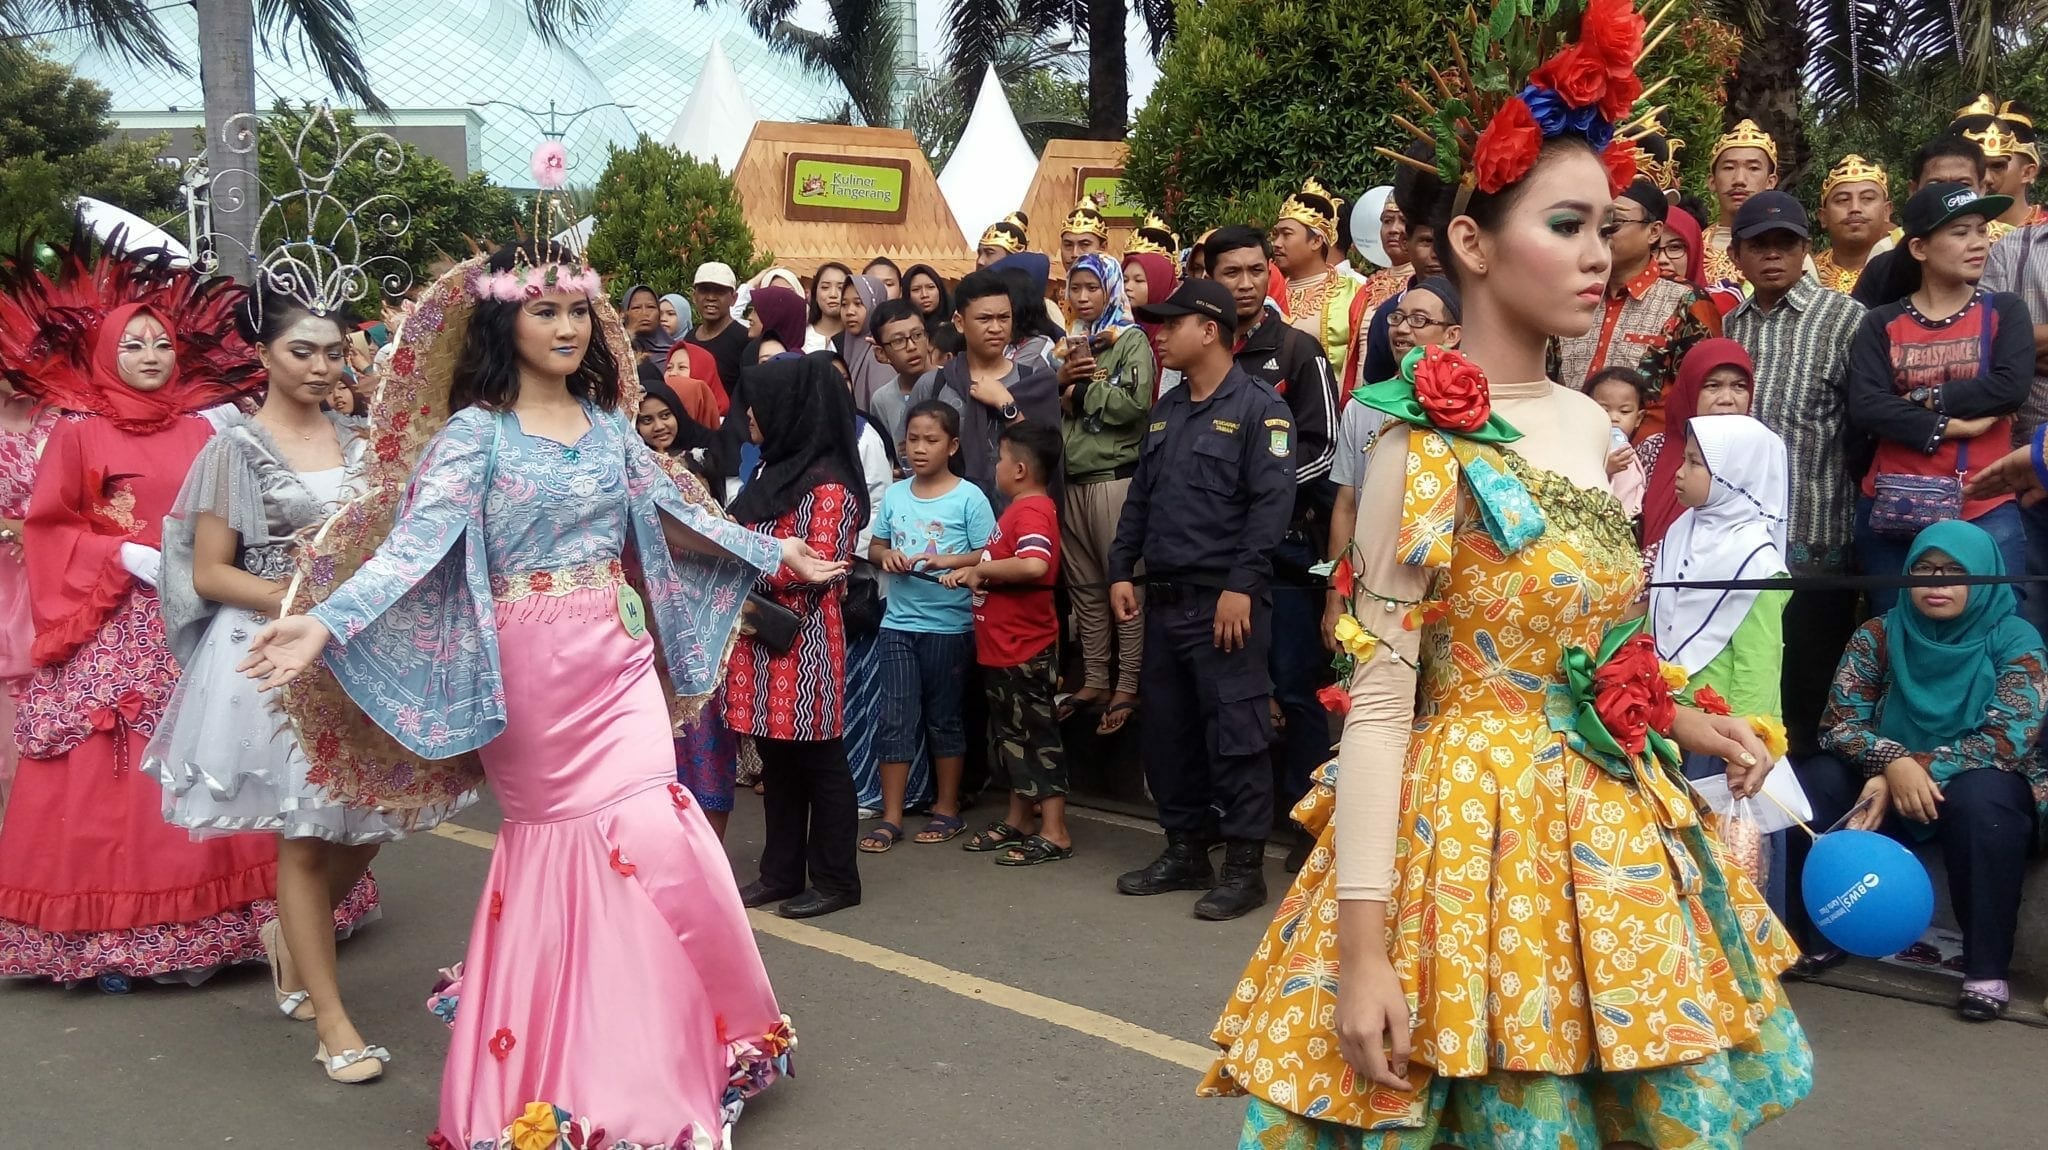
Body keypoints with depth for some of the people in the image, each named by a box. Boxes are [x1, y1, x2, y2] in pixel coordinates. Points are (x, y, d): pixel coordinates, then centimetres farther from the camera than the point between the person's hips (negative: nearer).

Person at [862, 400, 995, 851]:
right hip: (899, 622, 3)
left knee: (944, 718, 10)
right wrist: (886, 555, -6)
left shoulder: (969, 498, -7)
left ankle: (947, 808, 24)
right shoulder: (894, 495, 5)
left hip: (949, 624, -3)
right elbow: (875, 546, 15)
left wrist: (948, 561, -21)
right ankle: (891, 817, 10)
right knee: (896, 718, 3)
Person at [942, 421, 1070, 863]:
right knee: (1012, 734, 17)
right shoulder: (1021, 508, 14)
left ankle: (1054, 833, 2)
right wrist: (973, 572, 5)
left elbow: (1033, 564, -36)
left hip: (1025, 649, -10)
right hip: (1004, 646, 10)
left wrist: (981, 568, -23)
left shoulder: (1032, 511, -18)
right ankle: (1017, 822, 26)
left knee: (1036, 736, -4)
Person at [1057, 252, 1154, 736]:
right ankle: (1095, 679, 18)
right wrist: (1060, 381, -3)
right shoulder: (1067, 346, 17)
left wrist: (1080, 389, -7)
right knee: (1084, 585, 10)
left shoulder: (1131, 340, -1)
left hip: (1116, 476, -6)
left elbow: (1135, 404, -15)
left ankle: (1127, 686, 1)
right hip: (1071, 478, 6)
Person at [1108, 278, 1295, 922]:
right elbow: (1140, 495, 20)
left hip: (1225, 601, -8)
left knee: (1235, 734, -4)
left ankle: (1245, 865, 5)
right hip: (1164, 598, 8)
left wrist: (1241, 585, -21)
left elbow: (1272, 502, -15)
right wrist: (1121, 570, 11)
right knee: (1166, 729, 12)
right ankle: (1186, 850, 23)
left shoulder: (1258, 406, -7)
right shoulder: (1167, 410, 17)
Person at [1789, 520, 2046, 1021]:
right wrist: (1894, 763, -29)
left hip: (1984, 793, -3)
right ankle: (1821, 938, -10)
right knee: (1811, 784, -24)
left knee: (1979, 797, -37)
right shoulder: (1878, 635, -2)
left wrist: (1922, 770, -30)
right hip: (1889, 786, 3)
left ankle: (1987, 969, -25)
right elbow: (1840, 721, -9)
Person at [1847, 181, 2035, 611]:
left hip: (1986, 510, -1)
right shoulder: (1881, 324, 5)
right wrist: (1947, 427, -15)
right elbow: (1864, 408, -9)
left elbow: (2012, 386, -11)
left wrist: (1924, 399, -10)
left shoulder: (2004, 311, 6)